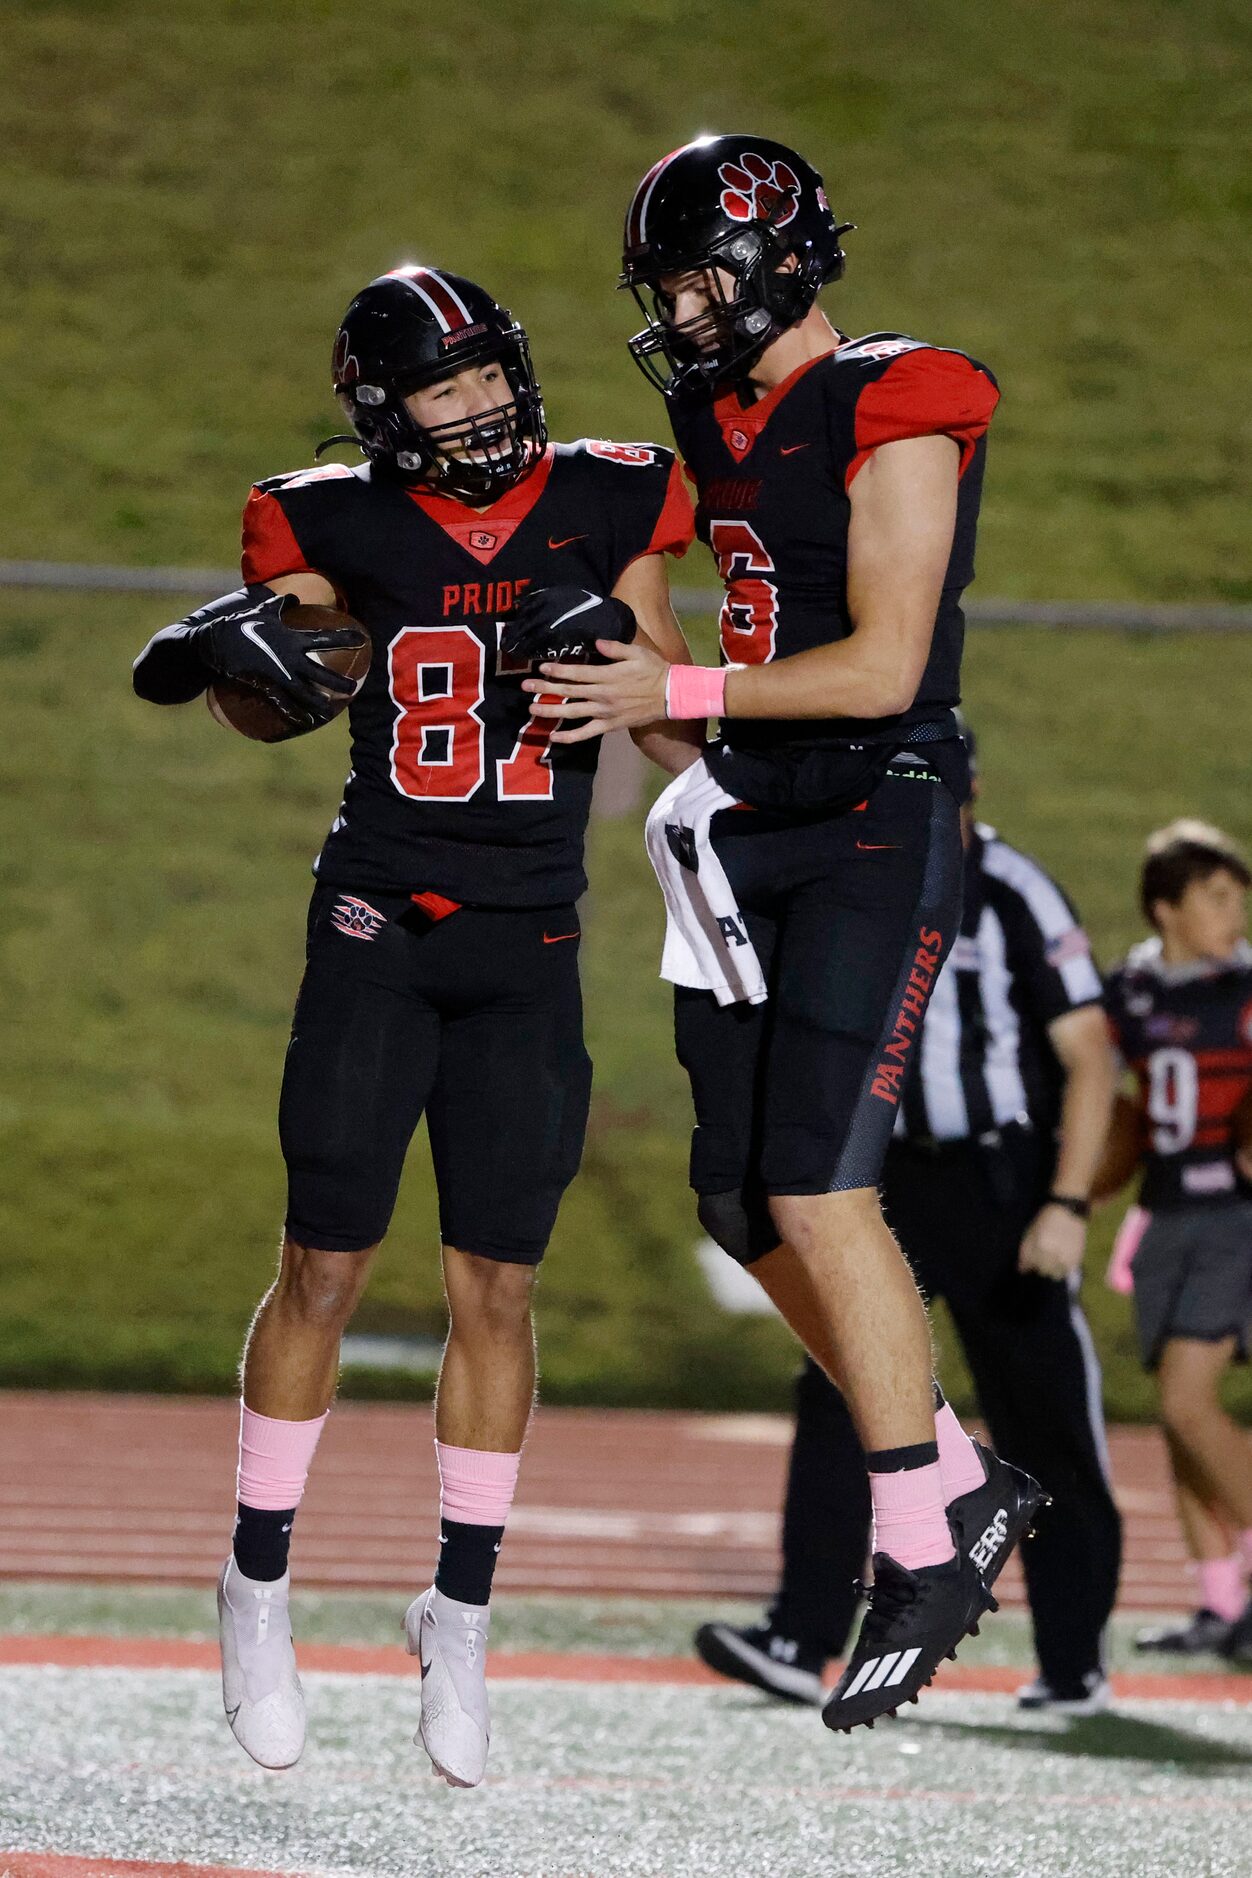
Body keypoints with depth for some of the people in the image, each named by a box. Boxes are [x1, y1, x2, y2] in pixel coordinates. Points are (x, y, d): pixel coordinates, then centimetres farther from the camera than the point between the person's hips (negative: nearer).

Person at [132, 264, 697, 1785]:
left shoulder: (606, 507, 1)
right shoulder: (347, 529, -1)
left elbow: (682, 741, 7)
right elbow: (166, 673, 5)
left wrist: (611, 653, -13)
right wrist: (222, 643, -17)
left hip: (528, 950, 1)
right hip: (377, 927, -1)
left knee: (496, 1286, 2)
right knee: (325, 1267, 0)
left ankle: (460, 1609, 13)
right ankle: (258, 1581, 15)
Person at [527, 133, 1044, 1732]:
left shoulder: (894, 417, -13)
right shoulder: (721, 422, 12)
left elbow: (879, 668, -18)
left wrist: (680, 695, -16)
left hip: (878, 833, -9)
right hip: (752, 829, 9)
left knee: (818, 1192, -14)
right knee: (744, 1203, 6)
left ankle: (924, 1554, -4)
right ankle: (968, 1485, 19)